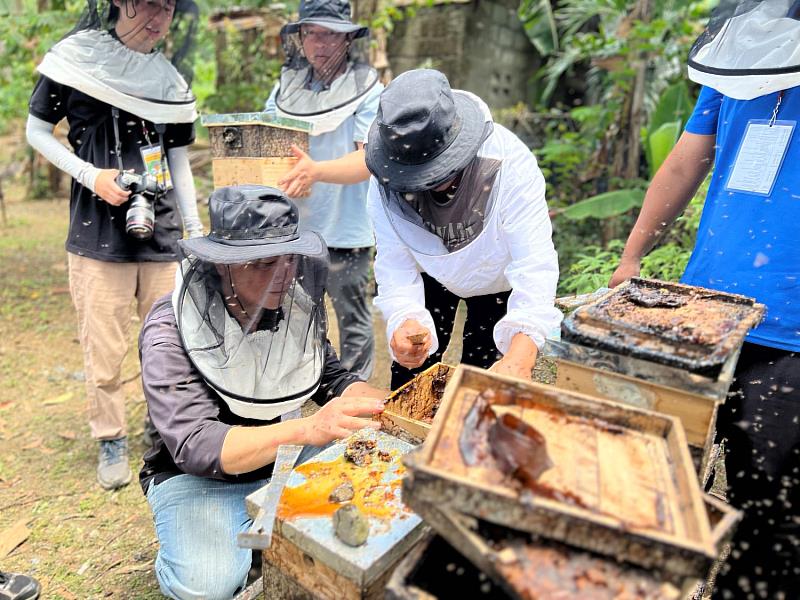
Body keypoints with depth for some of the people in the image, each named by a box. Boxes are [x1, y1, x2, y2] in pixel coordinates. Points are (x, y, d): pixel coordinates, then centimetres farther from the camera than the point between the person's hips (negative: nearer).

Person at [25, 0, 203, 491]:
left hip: (163, 234, 3)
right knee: (105, 350, 1)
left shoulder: (169, 80, 10)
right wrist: (91, 175, -10)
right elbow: (37, 131, 6)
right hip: (99, 234, -3)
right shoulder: (76, 57, 0)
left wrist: (196, 230, 11)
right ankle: (112, 440, 22)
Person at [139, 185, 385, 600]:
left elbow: (331, 377, 2)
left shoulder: (298, 303, -9)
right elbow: (195, 446, -30)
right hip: (197, 477, -4)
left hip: (286, 460, 4)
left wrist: (383, 404, -21)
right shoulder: (170, 331, -22)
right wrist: (309, 429, -45)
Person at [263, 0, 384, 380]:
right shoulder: (288, 84, 6)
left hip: (344, 229, -5)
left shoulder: (367, 89, -8)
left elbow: (369, 161, -20)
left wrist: (316, 171, -37)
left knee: (352, 319, 9)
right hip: (292, 225, 5)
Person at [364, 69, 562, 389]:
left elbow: (536, 265, -45)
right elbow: (395, 265, -30)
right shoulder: (386, 182, -30)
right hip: (432, 275, 2)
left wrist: (519, 358, -58)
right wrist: (403, 321, -52)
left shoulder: (509, 163, -39)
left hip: (497, 280, -1)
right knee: (409, 375, 7)